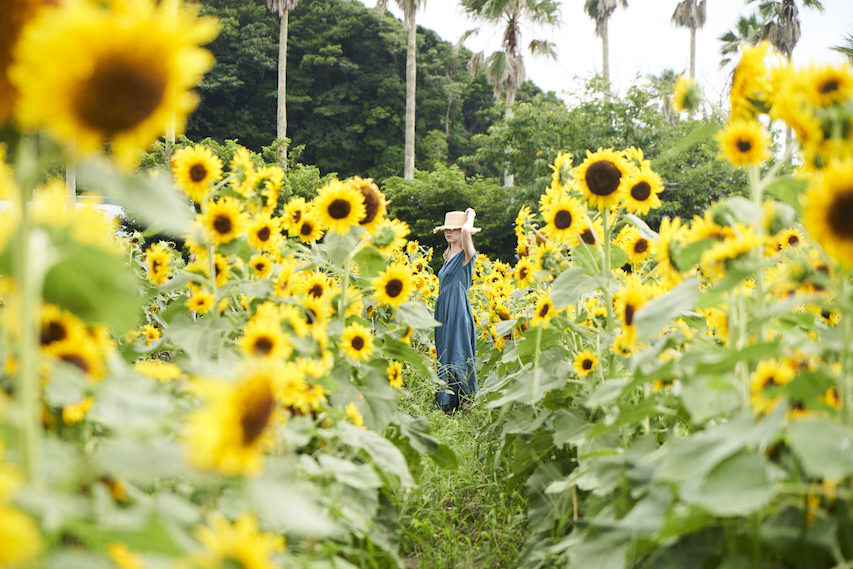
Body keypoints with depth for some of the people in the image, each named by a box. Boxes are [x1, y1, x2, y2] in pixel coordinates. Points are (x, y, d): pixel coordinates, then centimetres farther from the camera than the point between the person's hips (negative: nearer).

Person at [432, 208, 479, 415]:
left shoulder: (467, 255, -8)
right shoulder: (448, 256, 18)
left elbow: (466, 231, -28)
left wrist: (470, 217, -9)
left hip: (458, 312, -9)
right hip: (443, 312, 9)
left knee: (458, 359, -9)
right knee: (444, 358, 8)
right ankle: (447, 405, 12)